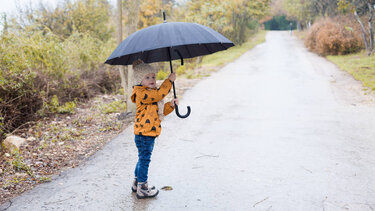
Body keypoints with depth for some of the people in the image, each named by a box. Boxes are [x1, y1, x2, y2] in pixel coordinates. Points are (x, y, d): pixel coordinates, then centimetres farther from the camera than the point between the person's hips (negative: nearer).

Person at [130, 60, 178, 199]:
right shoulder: (141, 93, -14)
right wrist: (169, 80, -20)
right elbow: (160, 93, -28)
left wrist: (170, 105, 4)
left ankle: (137, 183, 35)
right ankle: (142, 189, 6)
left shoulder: (153, 95, 18)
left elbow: (161, 111, 21)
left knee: (143, 159, 20)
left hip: (150, 133, 10)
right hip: (143, 133, -10)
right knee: (144, 159, -3)